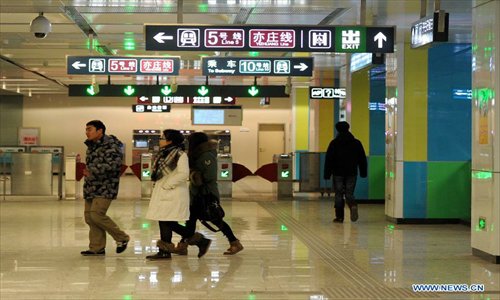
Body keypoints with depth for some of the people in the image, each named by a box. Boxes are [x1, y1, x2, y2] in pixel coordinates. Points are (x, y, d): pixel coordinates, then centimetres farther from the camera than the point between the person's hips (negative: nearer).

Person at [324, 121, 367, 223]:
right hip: (352, 173, 2)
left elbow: (329, 160, -4)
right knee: (349, 194, 8)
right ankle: (353, 205, -23)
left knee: (339, 195, 5)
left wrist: (327, 174, -2)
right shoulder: (356, 143, 5)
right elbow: (362, 159, 8)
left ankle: (339, 217, 4)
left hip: (338, 173, -2)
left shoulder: (334, 143, -2)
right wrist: (363, 172, 14)